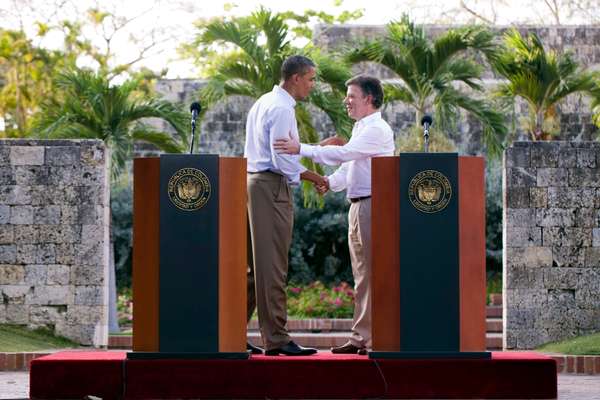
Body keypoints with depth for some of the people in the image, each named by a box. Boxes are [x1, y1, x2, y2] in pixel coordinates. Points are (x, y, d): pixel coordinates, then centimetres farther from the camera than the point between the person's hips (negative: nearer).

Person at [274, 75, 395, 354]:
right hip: (357, 206, 10)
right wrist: (331, 183, 1)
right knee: (361, 275, 11)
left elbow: (344, 153, -23)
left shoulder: (377, 130, -11)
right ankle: (361, 337, 14)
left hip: (373, 205, -10)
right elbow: (349, 165, 21)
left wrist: (301, 149, -26)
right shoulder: (360, 128, 21)